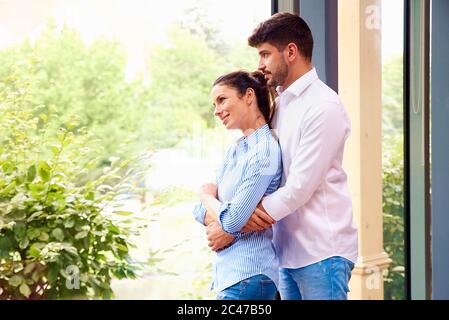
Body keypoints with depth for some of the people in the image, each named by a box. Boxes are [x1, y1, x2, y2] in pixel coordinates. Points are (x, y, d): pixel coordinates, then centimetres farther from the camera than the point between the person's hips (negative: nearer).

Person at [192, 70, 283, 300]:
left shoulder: (264, 151, -14)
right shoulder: (235, 149, 12)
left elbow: (233, 220, -18)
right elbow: (200, 210, 11)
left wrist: (207, 196, 1)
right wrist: (214, 221, -11)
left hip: (247, 276, -8)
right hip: (228, 270, 8)